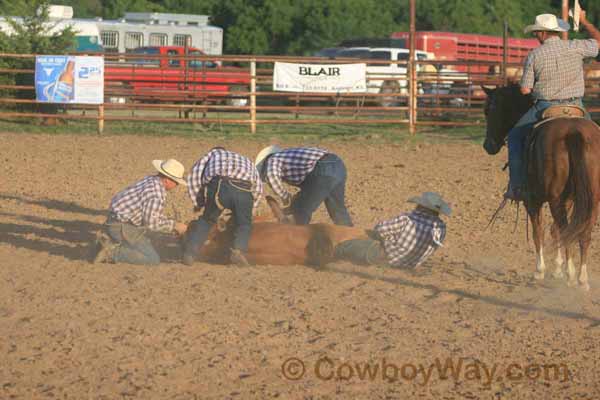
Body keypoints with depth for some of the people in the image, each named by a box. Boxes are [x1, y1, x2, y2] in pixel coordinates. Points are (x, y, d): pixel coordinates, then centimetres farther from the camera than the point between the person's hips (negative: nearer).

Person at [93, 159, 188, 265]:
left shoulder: (152, 180, 10)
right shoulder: (158, 194, -22)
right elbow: (151, 222, -23)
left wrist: (173, 226, 15)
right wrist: (174, 225, -11)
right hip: (122, 227, -10)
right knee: (153, 259, -10)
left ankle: (110, 242, 10)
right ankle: (111, 253, -12)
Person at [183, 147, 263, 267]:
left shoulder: (214, 153, 37)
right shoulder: (246, 161, 44)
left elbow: (194, 175, 23)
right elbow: (258, 189, 31)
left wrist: (197, 202, 29)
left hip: (220, 187, -1)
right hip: (244, 190, 1)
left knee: (206, 221, 19)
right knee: (244, 224, 19)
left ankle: (190, 254, 8)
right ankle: (239, 250, -7)